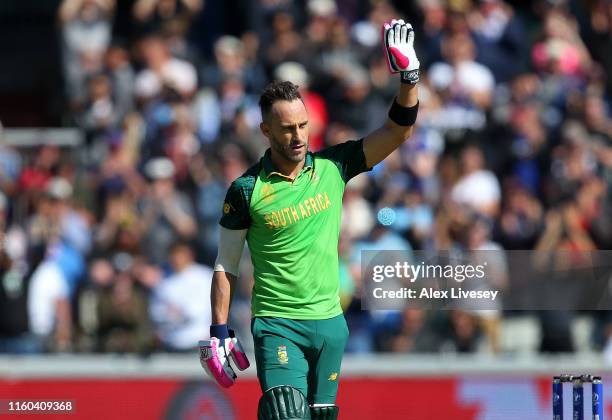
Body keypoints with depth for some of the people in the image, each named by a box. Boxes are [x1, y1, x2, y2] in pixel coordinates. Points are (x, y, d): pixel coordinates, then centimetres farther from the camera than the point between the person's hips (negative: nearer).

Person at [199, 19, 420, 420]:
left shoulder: (332, 167, 2)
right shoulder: (247, 190, -6)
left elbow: (397, 132, 0)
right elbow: (226, 265, 3)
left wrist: (409, 77, -15)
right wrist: (219, 333, 0)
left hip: (330, 322, 4)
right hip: (277, 324, -4)